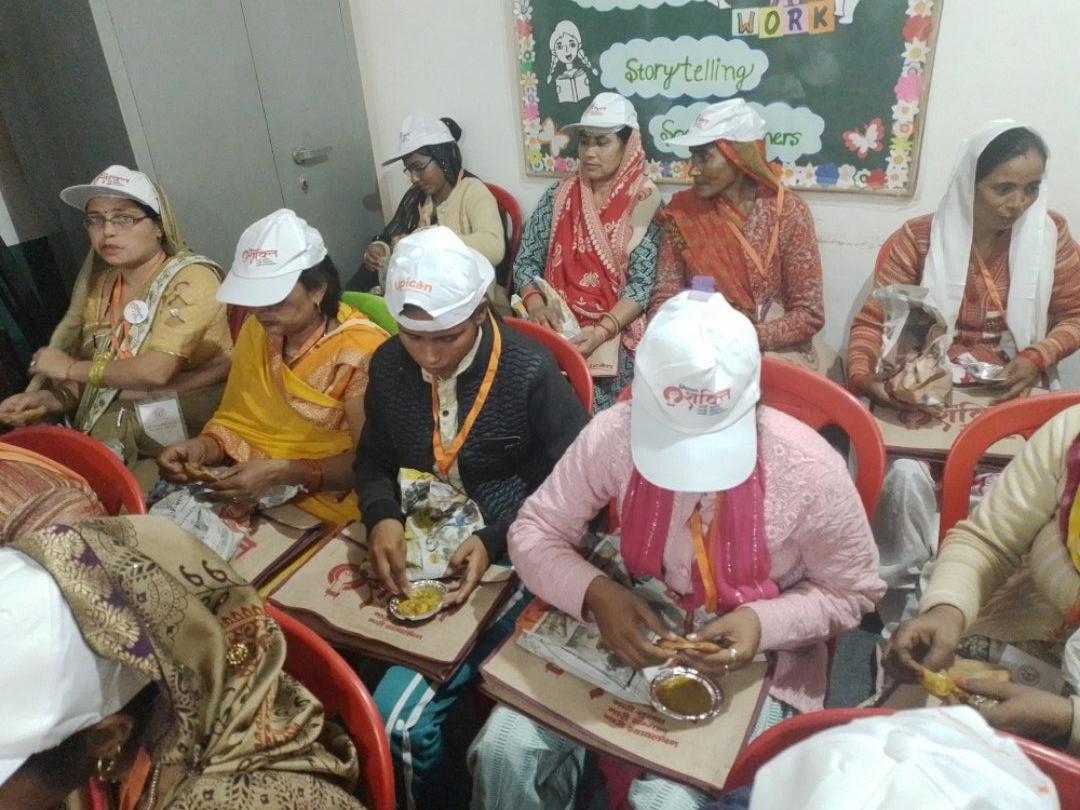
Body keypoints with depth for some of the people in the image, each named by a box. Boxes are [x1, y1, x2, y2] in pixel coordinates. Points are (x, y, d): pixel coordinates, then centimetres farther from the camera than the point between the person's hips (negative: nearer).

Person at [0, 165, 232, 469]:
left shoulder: (191, 278, -13)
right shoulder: (100, 285, 10)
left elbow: (155, 371, -22)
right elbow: (93, 376, 9)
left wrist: (70, 368, -8)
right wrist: (51, 398, -12)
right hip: (114, 433, 6)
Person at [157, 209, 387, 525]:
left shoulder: (360, 350, -15)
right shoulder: (255, 331, 7)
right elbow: (234, 419, 11)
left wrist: (280, 474, -27)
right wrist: (202, 446, -11)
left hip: (320, 504, -6)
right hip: (250, 493, 6)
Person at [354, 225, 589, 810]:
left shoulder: (530, 374, -14)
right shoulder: (388, 367, 1)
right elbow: (374, 460, 12)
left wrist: (495, 541, -20)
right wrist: (382, 519, -8)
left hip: (507, 564, -5)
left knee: (401, 715, -16)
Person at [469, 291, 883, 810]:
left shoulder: (807, 469, -23)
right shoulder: (616, 434, -19)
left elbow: (852, 591, -6)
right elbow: (534, 533, -9)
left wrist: (764, 623, -24)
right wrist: (595, 592, -28)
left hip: (751, 661, -1)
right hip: (634, 629, 2)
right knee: (505, 750, -15)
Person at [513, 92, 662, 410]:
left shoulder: (644, 203, -2)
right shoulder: (557, 196, 9)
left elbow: (642, 285, -8)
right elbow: (526, 261, 8)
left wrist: (602, 331, -23)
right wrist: (536, 305, -12)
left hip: (616, 332, -3)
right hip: (554, 324, 3)